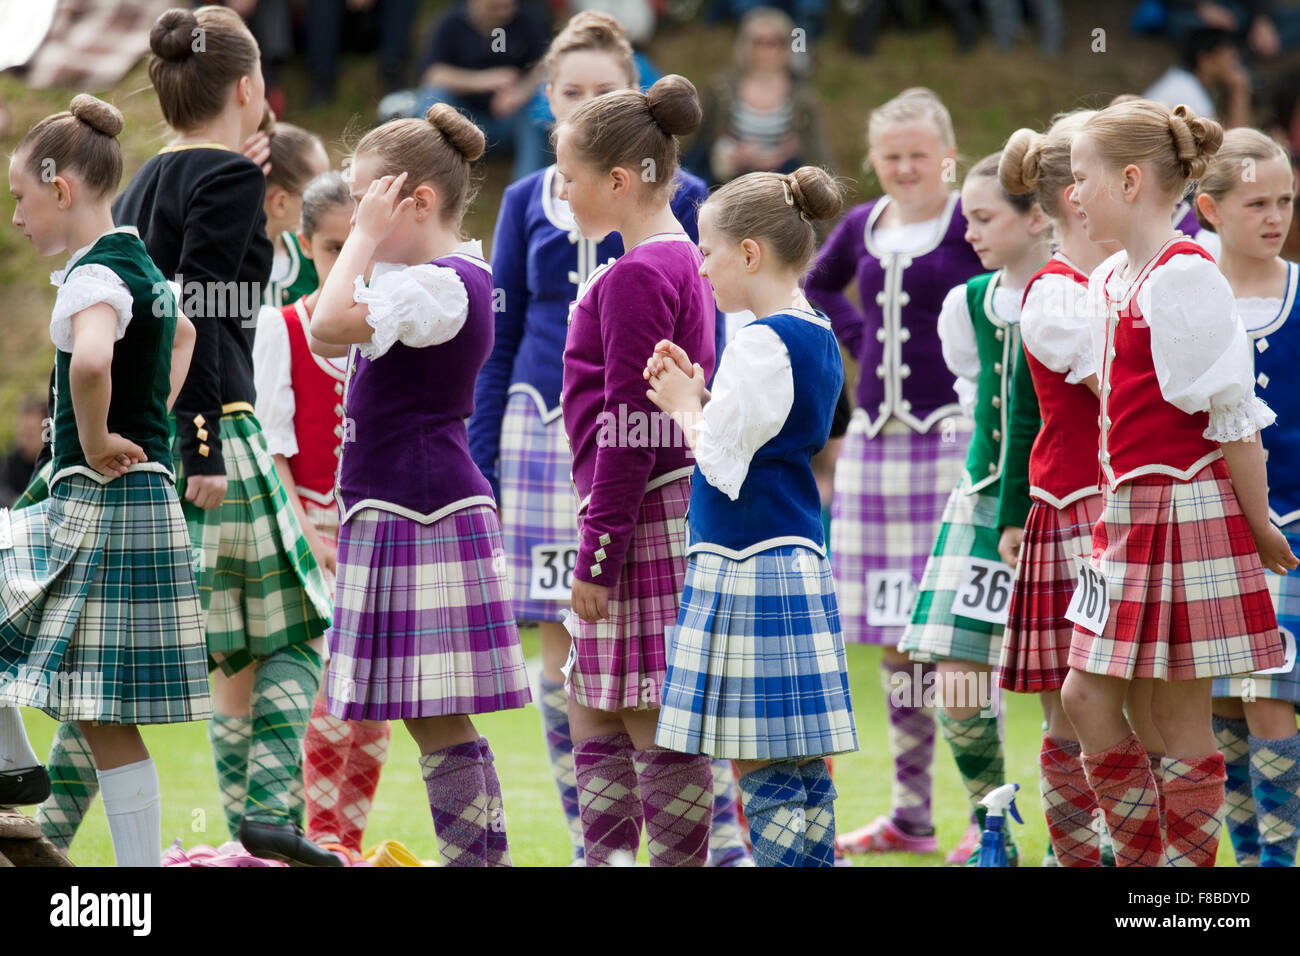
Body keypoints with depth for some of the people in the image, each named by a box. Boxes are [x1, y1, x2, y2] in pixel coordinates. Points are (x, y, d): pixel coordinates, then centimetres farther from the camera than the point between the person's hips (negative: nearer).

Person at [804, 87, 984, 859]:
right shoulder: (862, 227, 11)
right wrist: (859, 334, 13)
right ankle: (911, 815, 19)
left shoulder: (971, 224, -7)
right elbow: (815, 289, 29)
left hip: (955, 438, -7)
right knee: (893, 633, 10)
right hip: (876, 438, 7)